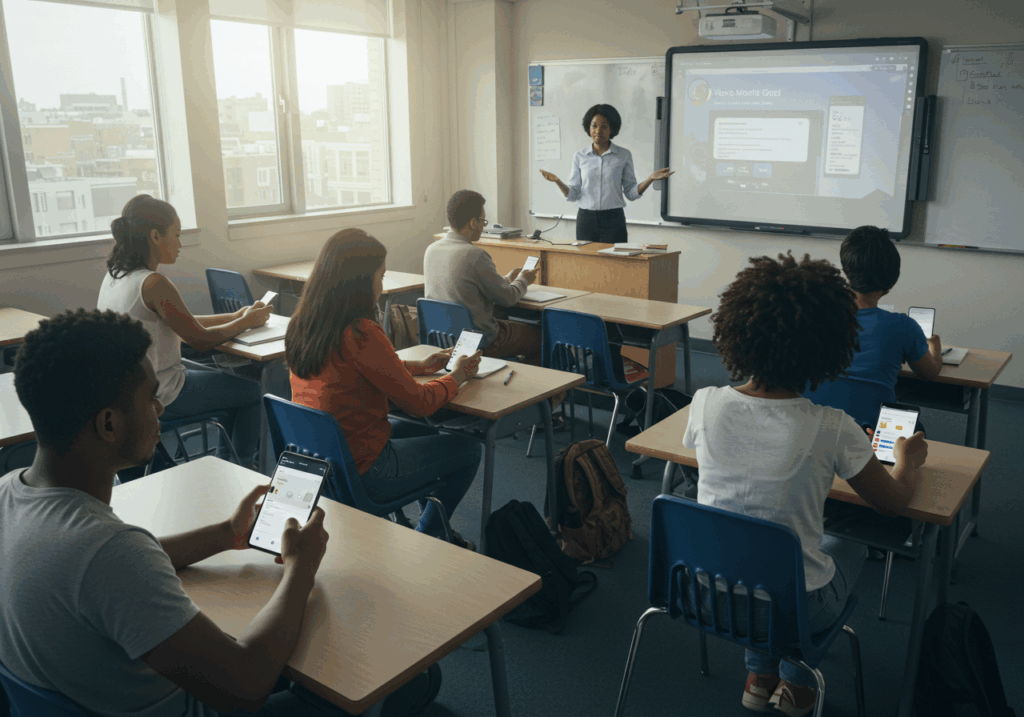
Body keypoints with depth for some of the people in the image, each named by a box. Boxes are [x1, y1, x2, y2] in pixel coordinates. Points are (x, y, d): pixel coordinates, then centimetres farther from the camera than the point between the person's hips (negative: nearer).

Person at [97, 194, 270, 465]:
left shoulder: (114, 275, 4)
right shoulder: (154, 284, -25)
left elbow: (182, 323, 10)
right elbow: (201, 339, -17)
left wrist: (233, 317, 7)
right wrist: (246, 322, -3)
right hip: (158, 397, -9)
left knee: (223, 379, 28)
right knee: (252, 392, 7)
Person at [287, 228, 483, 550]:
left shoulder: (301, 325, -1)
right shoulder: (360, 334, -27)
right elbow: (418, 402, -16)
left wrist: (417, 365, 17)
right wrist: (457, 376, 2)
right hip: (361, 472, -9)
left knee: (425, 434, 29)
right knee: (468, 450, 10)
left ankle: (435, 527, 41)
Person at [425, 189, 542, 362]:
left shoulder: (431, 249, 0)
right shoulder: (475, 255, -24)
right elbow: (508, 298, -12)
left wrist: (507, 279, 22)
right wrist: (523, 280, 10)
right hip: (480, 342, -8)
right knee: (539, 335, 12)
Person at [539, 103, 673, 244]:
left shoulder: (623, 155, 3)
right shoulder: (579, 157, 7)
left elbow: (631, 193, 3)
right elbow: (573, 194, 5)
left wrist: (651, 179, -11)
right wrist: (557, 181, -11)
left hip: (613, 219, -1)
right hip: (586, 218, 1)